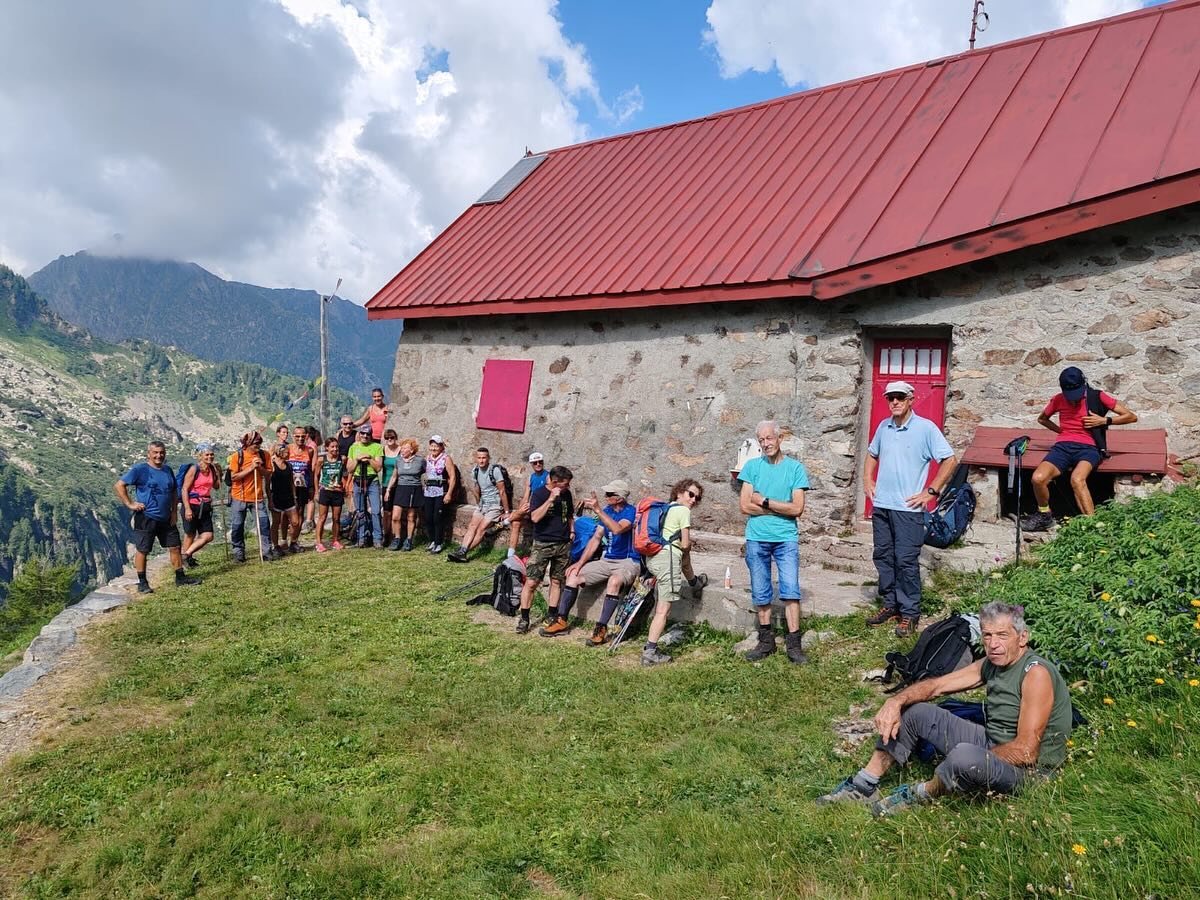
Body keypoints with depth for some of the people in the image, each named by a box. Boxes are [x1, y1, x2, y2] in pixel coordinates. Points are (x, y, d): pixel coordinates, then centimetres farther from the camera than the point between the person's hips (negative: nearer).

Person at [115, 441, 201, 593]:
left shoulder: (168, 470, 10)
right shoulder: (140, 469, -8)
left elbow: (174, 492, 18)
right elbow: (119, 485, -11)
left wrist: (174, 512, 8)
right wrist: (130, 504, -15)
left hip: (166, 518, 6)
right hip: (146, 517, -6)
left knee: (175, 547, 8)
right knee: (142, 550, 2)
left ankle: (181, 577, 18)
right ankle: (142, 583, 10)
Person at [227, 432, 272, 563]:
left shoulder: (264, 455, 1)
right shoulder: (236, 456, -9)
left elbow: (268, 473, 3)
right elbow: (233, 477, -14)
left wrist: (260, 468, -16)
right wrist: (251, 468, -21)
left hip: (258, 496, 2)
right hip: (239, 497, -2)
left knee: (264, 523, -6)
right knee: (238, 526, 6)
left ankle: (266, 551, 2)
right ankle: (239, 551, 22)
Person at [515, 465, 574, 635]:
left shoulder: (566, 494, 8)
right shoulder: (539, 494, -7)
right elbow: (535, 517, -21)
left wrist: (572, 531, 9)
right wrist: (551, 499, -22)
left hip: (563, 544, 5)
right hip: (542, 544, -5)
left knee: (556, 581, 8)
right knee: (531, 582, -7)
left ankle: (551, 616, 19)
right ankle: (524, 619, 3)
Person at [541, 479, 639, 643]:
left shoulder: (631, 512, -13)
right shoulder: (607, 511, 8)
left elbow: (617, 529, -34)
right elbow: (596, 538, 8)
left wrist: (598, 510, -35)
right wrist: (580, 562, 0)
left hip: (628, 562, -7)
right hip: (607, 560, 8)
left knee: (614, 581, -38)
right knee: (573, 575, -4)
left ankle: (601, 629, -31)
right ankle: (562, 621, 3)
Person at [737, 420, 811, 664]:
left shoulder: (795, 467, 0)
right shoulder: (752, 466, 4)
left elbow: (797, 508, -8)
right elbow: (744, 506, -4)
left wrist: (765, 502, -8)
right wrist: (780, 508, -7)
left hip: (786, 538, -2)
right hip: (757, 538, 2)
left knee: (791, 590, -6)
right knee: (760, 593, 8)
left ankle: (793, 644, 2)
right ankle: (766, 641, 20)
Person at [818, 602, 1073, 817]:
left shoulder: (1035, 673, -23)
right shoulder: (990, 664, 3)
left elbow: (1026, 751, -27)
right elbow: (937, 685, 4)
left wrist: (978, 759, -17)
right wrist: (896, 701, -14)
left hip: (1026, 768, -9)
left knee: (965, 756, -41)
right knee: (915, 710, 4)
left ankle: (921, 794, -8)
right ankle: (864, 785, 5)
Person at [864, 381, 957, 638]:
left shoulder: (926, 428, -8)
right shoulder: (883, 426, 9)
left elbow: (950, 460, -8)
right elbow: (872, 454, 26)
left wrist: (931, 492, -10)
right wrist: (867, 480, 13)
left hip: (908, 508, -6)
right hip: (881, 505, 6)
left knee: (906, 561, -3)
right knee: (883, 557, 11)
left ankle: (910, 613, 7)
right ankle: (890, 604, 24)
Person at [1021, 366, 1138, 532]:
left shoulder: (1097, 397, 6)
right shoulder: (1058, 400, 14)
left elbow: (1132, 417, 8)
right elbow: (1042, 419, 33)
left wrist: (1104, 420, -3)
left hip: (1088, 448, -3)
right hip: (1063, 446, 3)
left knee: (1077, 479, -37)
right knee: (1038, 478, -25)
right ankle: (1044, 516, 1)